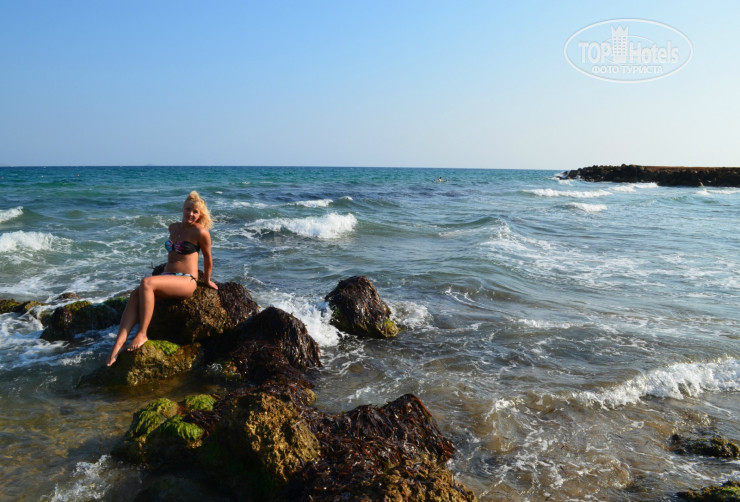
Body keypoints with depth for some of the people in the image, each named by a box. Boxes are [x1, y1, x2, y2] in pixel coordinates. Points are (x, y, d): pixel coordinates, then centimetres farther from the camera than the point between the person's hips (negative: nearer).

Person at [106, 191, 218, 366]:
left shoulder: (200, 232, -6)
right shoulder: (173, 227, 15)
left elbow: (207, 258, 5)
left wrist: (207, 280, 16)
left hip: (186, 281, -7)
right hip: (166, 277, 7)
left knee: (146, 283, -32)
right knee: (135, 294, -23)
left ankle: (142, 334, -29)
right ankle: (119, 342, -34)